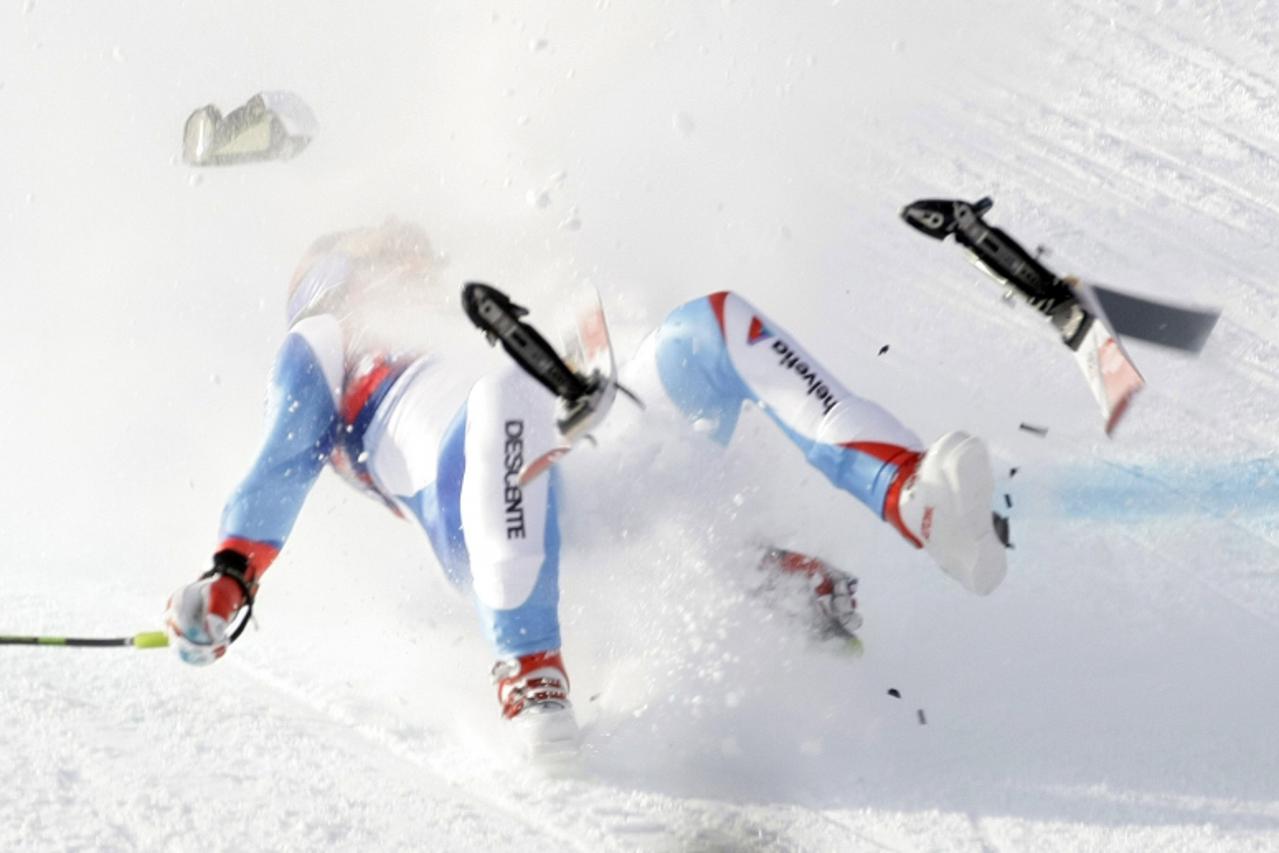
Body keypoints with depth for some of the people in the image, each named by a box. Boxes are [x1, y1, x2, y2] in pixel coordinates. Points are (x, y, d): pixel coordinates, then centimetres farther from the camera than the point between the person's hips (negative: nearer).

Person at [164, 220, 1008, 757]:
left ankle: (913, 497, -31)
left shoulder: (483, 339, 47)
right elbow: (283, 467, 14)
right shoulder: (322, 346, 33)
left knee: (717, 326, -14)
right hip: (479, 514, -5)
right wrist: (230, 576, -8)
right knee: (512, 394, -37)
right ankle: (530, 670, -43)